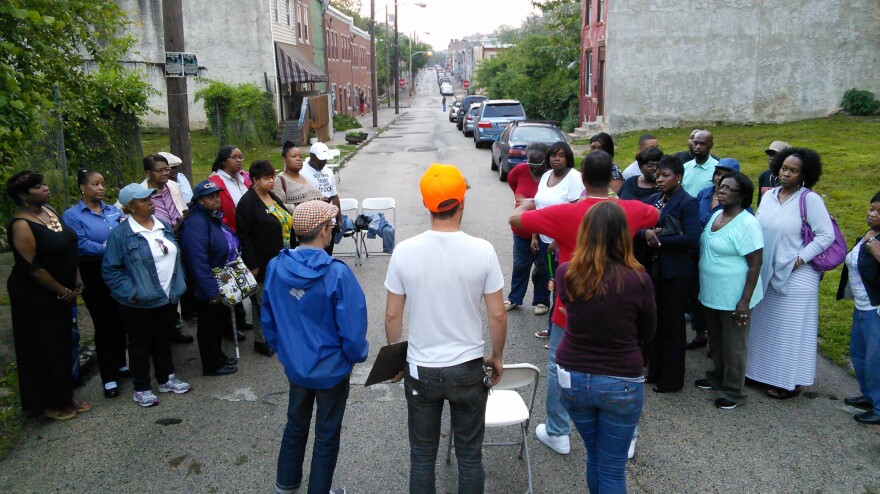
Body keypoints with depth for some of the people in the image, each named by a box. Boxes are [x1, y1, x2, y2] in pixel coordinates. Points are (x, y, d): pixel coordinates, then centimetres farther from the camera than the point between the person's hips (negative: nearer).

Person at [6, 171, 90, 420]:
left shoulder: (49, 210, 4)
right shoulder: (21, 225, -21)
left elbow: (68, 247, 13)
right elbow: (32, 267, -22)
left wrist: (76, 278, 5)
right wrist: (63, 291, -14)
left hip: (61, 293, 8)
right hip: (36, 298, -8)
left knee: (62, 345, 17)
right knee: (42, 350, 6)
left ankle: (64, 395, 32)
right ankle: (47, 403, 21)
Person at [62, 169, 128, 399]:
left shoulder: (114, 210, 10)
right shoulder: (72, 215, -6)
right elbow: (80, 245, -17)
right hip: (94, 275, -5)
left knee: (120, 321, 13)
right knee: (104, 324, 0)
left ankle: (120, 365, 31)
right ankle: (109, 378, 9)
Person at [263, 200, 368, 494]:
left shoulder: (275, 267, -10)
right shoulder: (337, 274, -26)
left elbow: (267, 318, 3)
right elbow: (353, 327, -20)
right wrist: (355, 357, -2)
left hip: (294, 365, 5)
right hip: (331, 369, -5)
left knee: (296, 424, 27)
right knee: (327, 435, 16)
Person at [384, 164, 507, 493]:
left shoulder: (404, 252, -12)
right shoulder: (482, 251, -14)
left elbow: (392, 315, -5)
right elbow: (498, 315, -8)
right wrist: (497, 357, 9)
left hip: (420, 370, 1)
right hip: (468, 368, 0)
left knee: (422, 454, 18)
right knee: (469, 454, 17)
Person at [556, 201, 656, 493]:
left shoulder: (565, 274, -12)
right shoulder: (638, 280, -17)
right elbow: (647, 334, -1)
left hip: (572, 378, 3)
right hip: (621, 384, -2)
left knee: (594, 456, 23)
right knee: (613, 469, 12)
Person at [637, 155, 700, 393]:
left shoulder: (687, 203, -10)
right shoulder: (654, 200, 11)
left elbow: (692, 239, -20)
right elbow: (638, 227, 6)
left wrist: (659, 239, -16)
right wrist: (646, 234, -15)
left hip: (677, 273, -6)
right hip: (654, 267, 6)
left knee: (672, 324, 4)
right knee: (654, 320, 11)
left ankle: (671, 379, 17)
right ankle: (654, 371, 25)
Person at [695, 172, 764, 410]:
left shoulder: (747, 224, -18)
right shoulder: (715, 215, 6)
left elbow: (755, 265, -18)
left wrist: (745, 300, -20)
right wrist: (702, 288, 15)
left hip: (733, 297, -8)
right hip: (711, 293, 8)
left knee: (733, 345, 6)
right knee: (715, 341, 22)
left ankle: (734, 391, 20)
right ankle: (717, 377, 40)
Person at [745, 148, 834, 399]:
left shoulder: (810, 199, -12)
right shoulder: (769, 195, 5)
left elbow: (826, 235, -13)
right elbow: (756, 228, 11)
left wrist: (799, 260, -16)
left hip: (794, 277, -6)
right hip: (766, 274, 6)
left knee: (790, 329, 3)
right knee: (765, 325, 15)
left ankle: (789, 382, 14)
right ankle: (763, 371, 30)